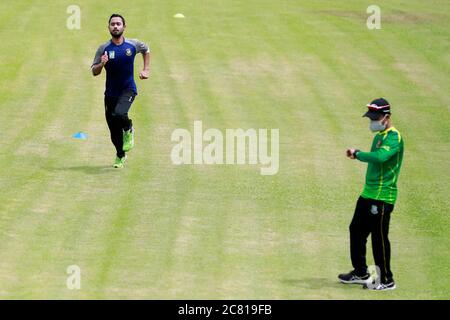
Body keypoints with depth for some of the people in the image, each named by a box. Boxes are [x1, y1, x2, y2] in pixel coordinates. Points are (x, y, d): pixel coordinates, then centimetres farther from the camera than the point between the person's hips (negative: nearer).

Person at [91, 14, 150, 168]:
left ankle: (129, 130, 5)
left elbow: (146, 50, 18)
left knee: (118, 114, -30)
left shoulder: (133, 45, -5)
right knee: (114, 131, 5)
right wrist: (101, 64, -25)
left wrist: (146, 70, 10)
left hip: (128, 90, -2)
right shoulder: (104, 48, -6)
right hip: (111, 92, 2)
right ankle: (120, 156, 31)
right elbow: (94, 72, -5)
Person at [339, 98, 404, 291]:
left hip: (382, 197, -10)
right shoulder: (379, 136, 16)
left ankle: (387, 281, 4)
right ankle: (361, 273, 29)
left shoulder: (393, 137, -16)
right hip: (368, 194, 10)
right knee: (356, 230, 16)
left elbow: (380, 157, -34)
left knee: (379, 238, -5)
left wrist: (358, 154, -22)